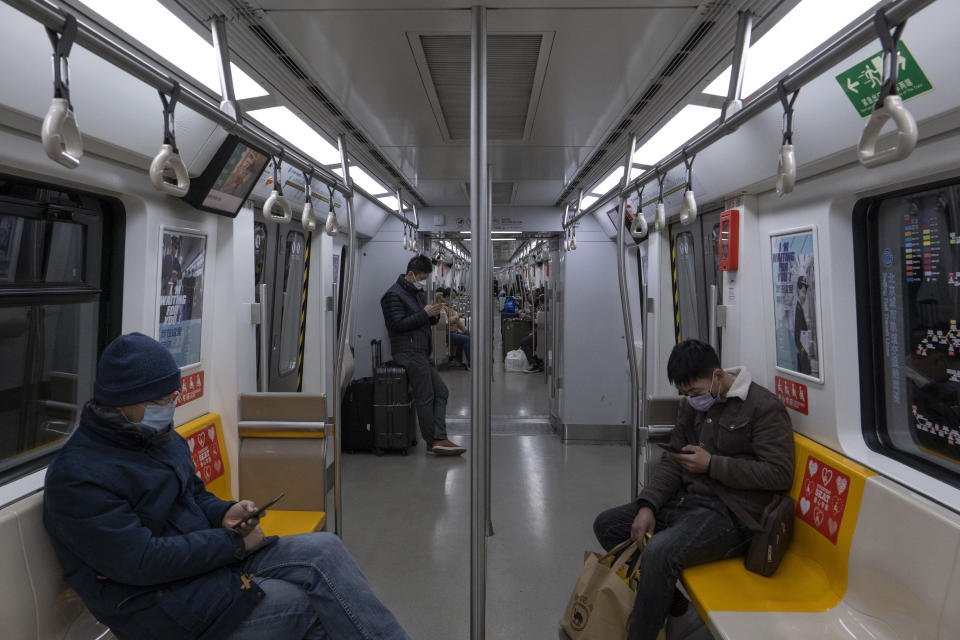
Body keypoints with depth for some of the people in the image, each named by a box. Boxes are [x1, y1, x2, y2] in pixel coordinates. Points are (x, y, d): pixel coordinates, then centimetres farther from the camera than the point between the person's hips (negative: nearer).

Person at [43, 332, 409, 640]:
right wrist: (233, 542, -18)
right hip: (161, 604, -7)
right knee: (309, 602, -19)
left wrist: (224, 514, -3)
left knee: (324, 550, -13)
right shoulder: (76, 478, -18)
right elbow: (142, 561, -24)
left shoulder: (161, 438, 8)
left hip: (210, 556, 8)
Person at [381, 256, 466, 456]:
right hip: (409, 351, -10)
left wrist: (434, 315, 3)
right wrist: (424, 314, -17)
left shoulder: (419, 292, 21)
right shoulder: (394, 294, -8)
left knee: (441, 392, 5)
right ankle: (433, 442, 3)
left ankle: (439, 439, 4)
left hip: (421, 353, 10)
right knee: (426, 398, -6)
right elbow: (398, 325, -17)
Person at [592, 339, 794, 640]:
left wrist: (712, 465, -17)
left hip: (732, 515, -8)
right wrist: (648, 505, -1)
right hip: (688, 499, 9)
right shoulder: (691, 405, 11)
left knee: (659, 551, -33)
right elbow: (671, 461, 13)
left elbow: (780, 474, -14)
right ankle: (665, 600, 15)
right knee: (606, 525, 5)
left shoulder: (763, 407, -10)